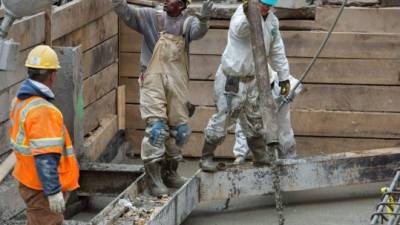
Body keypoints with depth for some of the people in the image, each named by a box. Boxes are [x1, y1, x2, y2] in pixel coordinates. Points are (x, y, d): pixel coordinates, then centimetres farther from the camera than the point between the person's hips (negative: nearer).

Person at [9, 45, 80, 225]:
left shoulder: (20, 101, 7)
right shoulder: (42, 110, -24)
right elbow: (45, 157, -27)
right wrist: (53, 191, -24)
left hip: (28, 181, 10)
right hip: (42, 188, -10)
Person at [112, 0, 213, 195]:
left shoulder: (187, 22, 4)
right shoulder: (151, 18, 4)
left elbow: (198, 31, -17)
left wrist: (204, 19, -38)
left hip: (177, 84, 3)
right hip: (153, 82, -3)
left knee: (180, 130, 10)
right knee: (157, 128, -12)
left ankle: (170, 172, 30)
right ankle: (155, 180, -8)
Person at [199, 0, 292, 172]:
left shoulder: (272, 21, 7)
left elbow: (277, 51, 16)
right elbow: (239, 29, -43)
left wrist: (284, 77, 14)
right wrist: (247, 15, -64)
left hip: (252, 79, 8)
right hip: (231, 79, -8)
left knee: (254, 120, 15)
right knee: (224, 116, -5)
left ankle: (261, 157, 26)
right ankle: (206, 158, 6)